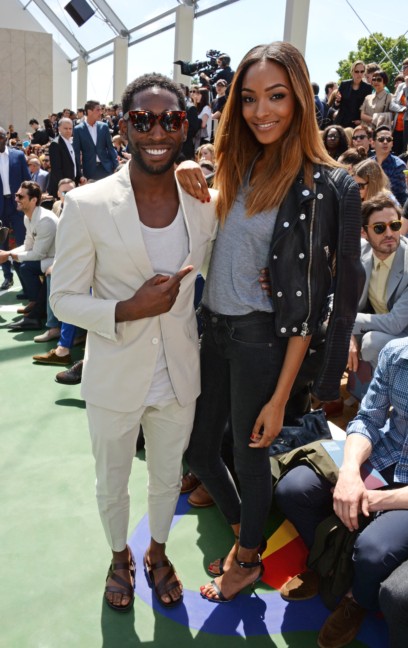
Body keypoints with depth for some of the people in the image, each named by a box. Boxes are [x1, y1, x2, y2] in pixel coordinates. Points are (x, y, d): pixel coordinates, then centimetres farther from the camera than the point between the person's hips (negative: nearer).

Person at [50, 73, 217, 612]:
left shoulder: (205, 202, -6)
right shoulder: (87, 205, -17)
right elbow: (64, 299, -12)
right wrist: (127, 310, -25)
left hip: (179, 378, 3)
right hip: (115, 379, -2)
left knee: (168, 477, 23)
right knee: (112, 483, 21)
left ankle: (157, 552, 53)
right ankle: (120, 556, 52)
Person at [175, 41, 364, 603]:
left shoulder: (323, 184, -13)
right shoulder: (240, 167, 6)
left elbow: (307, 302, -14)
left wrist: (280, 397, -14)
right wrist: (199, 196, -6)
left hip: (260, 338, -6)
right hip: (213, 328, 7)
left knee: (250, 455, 12)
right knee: (198, 449, 17)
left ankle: (247, 560, 40)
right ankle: (243, 531, 45)